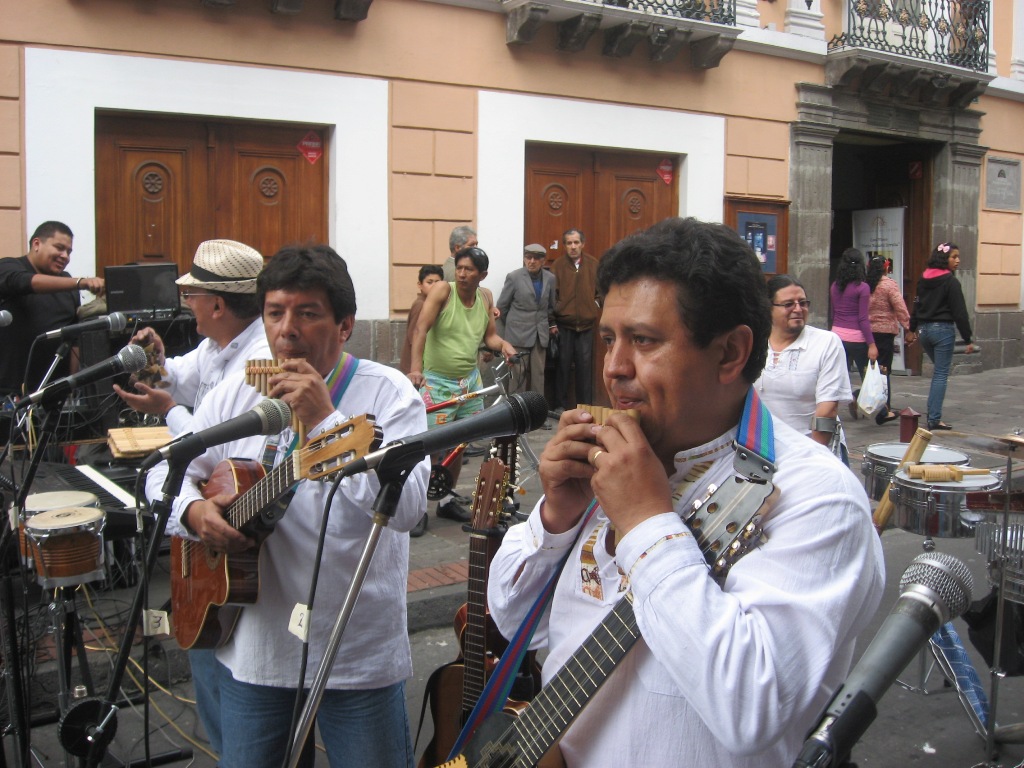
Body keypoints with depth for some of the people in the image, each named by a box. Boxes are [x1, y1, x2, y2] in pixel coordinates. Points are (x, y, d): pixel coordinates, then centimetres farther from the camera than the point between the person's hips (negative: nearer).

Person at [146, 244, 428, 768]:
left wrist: (324, 420, -27)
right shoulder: (236, 392, 3)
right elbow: (166, 471, 11)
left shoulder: (388, 394, -11)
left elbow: (407, 508, -24)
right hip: (250, 650, 4)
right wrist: (192, 510, -10)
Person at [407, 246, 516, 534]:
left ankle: (447, 500, 30)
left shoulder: (485, 297, 4)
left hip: (469, 380, 6)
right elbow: (421, 330, -21)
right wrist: (415, 367, -35)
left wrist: (503, 344, -8)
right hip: (437, 381, -5)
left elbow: (489, 335, 15)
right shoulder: (443, 290, -12)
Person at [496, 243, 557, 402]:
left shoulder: (550, 278, 5)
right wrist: (504, 332, 10)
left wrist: (551, 324, 23)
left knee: (538, 375, 3)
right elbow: (501, 306, 4)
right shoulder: (514, 277, -4)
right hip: (518, 334, -3)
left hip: (540, 334, 3)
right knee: (518, 375, 0)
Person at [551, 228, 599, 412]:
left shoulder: (593, 265, 2)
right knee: (563, 364, 5)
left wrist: (596, 304, 1)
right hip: (563, 324, -1)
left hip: (586, 324, 1)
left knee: (585, 365, 5)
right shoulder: (558, 265, -3)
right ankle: (561, 404, 15)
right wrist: (552, 322, -6)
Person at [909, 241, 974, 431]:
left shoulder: (923, 280, 8)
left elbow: (917, 305, 16)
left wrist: (913, 329, 25)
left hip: (924, 330, 7)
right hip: (943, 330, -7)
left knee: (939, 371, 24)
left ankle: (932, 411, 21)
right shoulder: (951, 282, -12)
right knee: (941, 375, -2)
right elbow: (960, 313, -13)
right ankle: (934, 419, -2)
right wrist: (968, 339, -9)